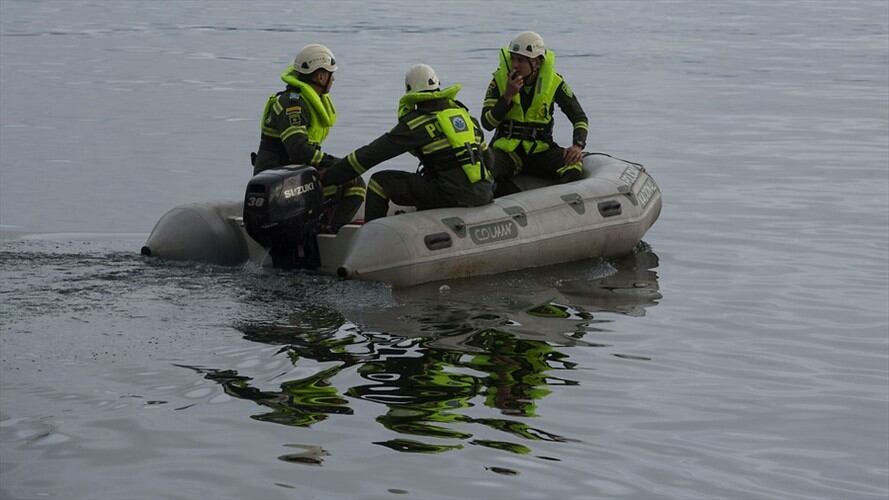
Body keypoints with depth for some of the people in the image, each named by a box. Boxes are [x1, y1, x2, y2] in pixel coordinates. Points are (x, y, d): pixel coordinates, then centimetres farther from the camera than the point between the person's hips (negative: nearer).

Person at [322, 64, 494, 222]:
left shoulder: (416, 123, -3)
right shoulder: (464, 112, 16)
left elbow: (371, 154, -3)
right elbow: (487, 157, 22)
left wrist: (326, 177, 5)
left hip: (453, 195, -7)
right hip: (484, 194, 7)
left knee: (380, 182, 2)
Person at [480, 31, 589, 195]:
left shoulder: (554, 82, -3)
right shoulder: (500, 79, -3)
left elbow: (580, 118, 3)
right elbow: (487, 123, -7)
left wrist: (577, 145, -16)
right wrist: (508, 96, -19)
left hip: (540, 150, 0)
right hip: (506, 149, 0)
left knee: (574, 166, -30)